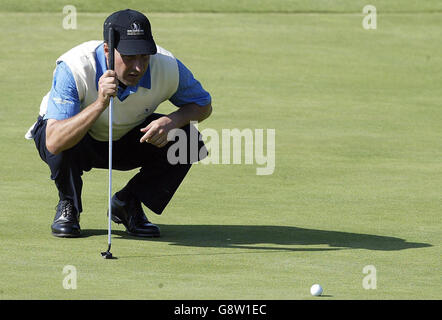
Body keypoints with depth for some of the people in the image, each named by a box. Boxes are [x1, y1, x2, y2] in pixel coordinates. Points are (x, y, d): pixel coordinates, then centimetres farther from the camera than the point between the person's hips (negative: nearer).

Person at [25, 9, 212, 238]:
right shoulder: (74, 69, -36)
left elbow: (204, 105, -7)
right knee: (67, 140, -38)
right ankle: (68, 206, -5)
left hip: (128, 141, 3)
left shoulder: (167, 67, -27)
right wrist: (100, 104, -56)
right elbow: (53, 143, -44)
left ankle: (127, 203, 1)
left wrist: (171, 121, -30)